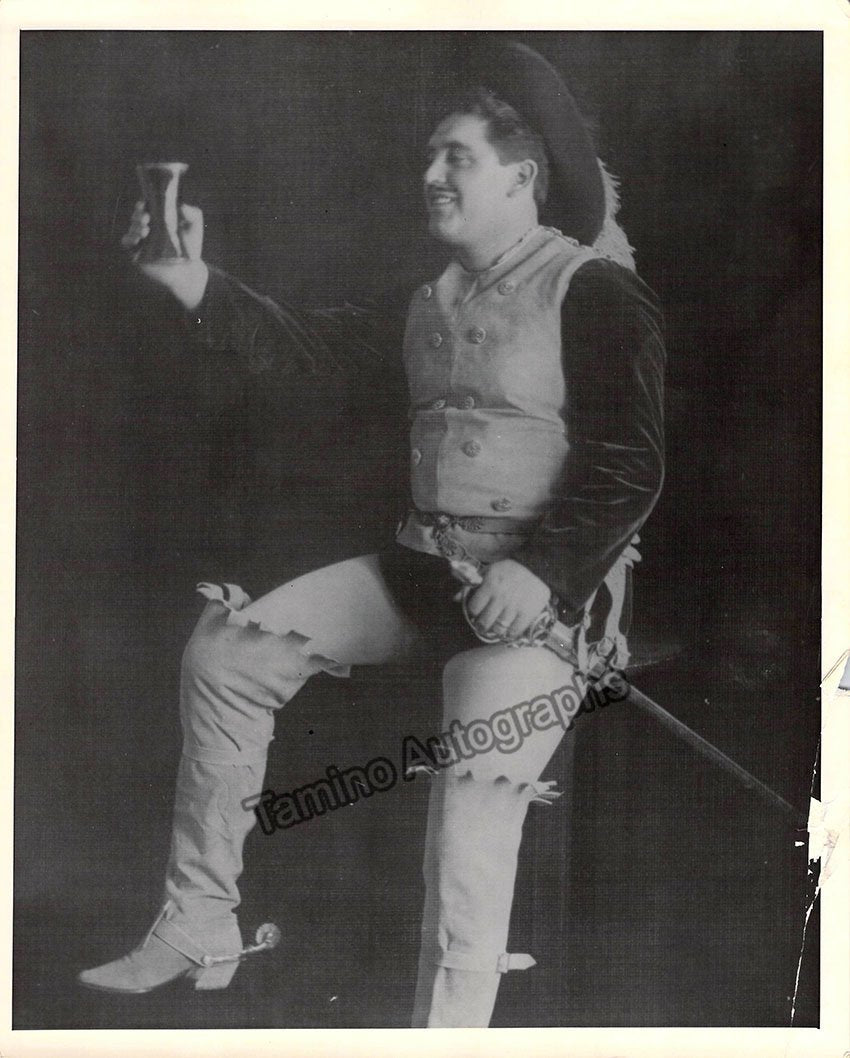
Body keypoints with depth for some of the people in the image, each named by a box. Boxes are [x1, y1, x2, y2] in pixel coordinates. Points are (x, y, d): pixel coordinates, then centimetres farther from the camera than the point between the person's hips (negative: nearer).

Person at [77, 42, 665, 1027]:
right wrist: (198, 286, -2)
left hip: (531, 585, -7)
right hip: (419, 563, 8)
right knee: (228, 645, 1)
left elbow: (632, 465, -15)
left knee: (471, 810, -18)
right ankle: (199, 930, 9)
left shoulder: (590, 289, -9)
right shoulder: (428, 294, 14)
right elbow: (312, 348, 9)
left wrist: (542, 573, -26)